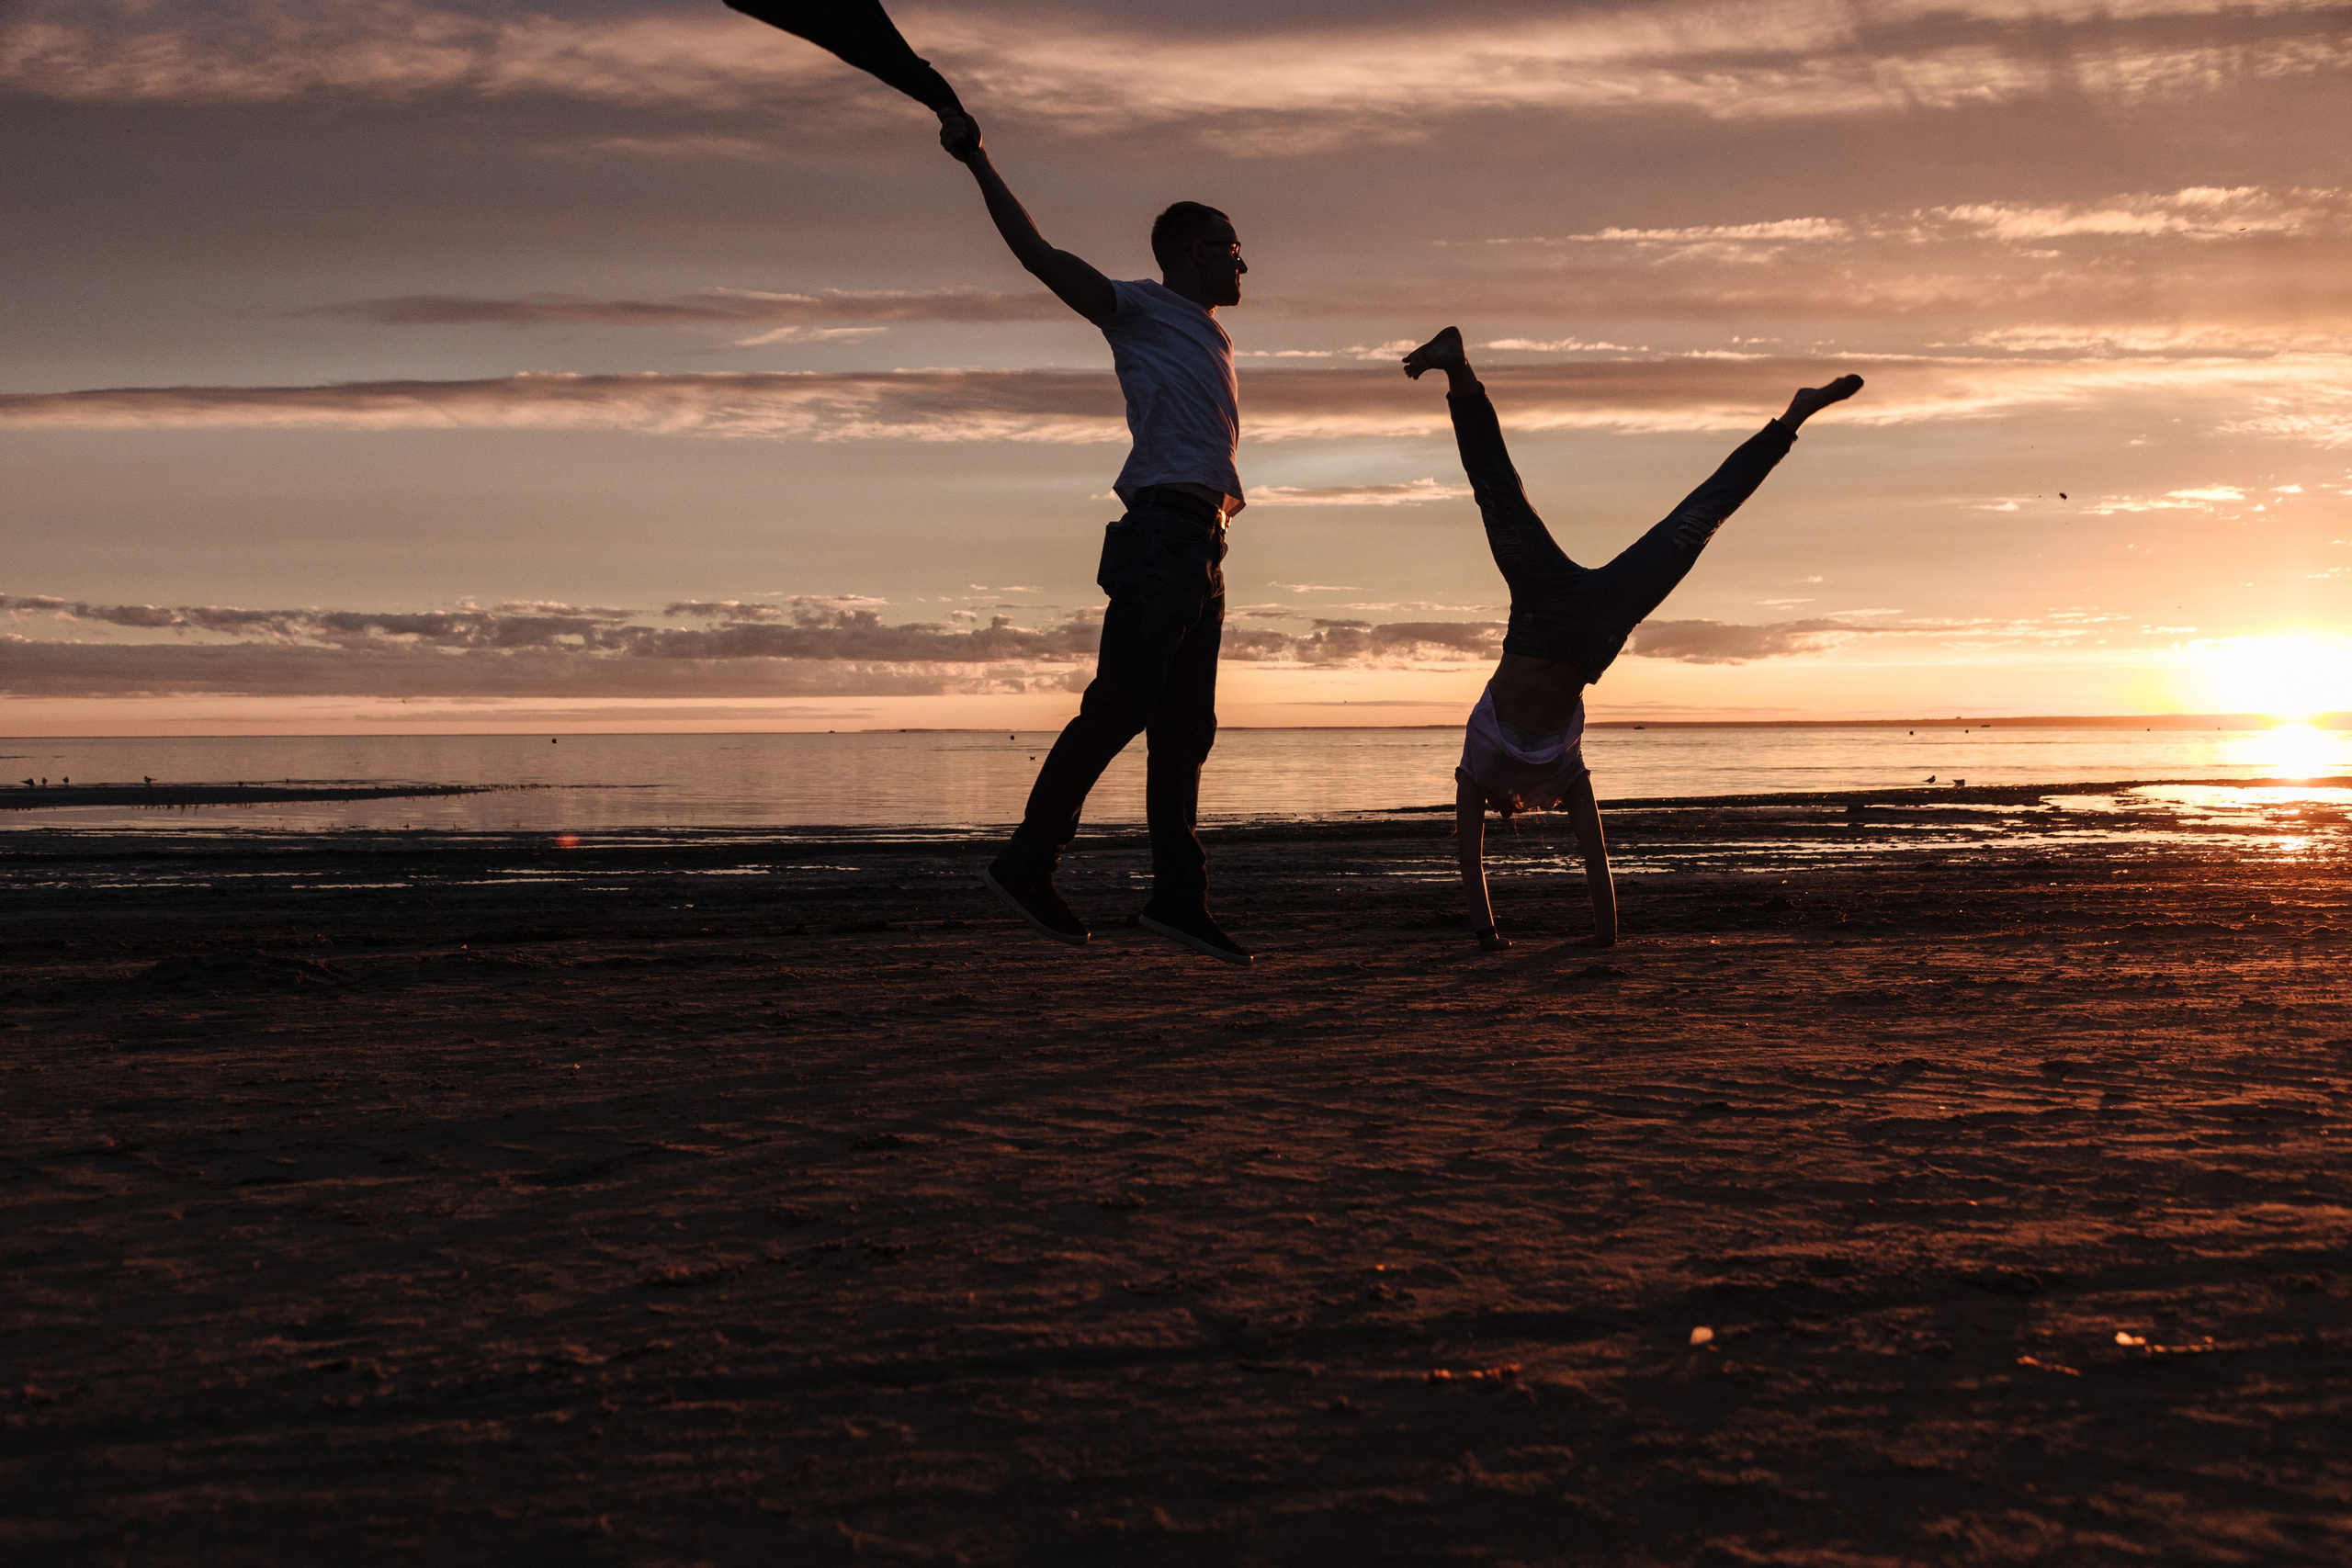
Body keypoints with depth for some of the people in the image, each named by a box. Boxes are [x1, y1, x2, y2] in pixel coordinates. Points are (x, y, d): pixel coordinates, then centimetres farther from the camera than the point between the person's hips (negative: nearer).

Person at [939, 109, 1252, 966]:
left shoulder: (1209, 338, 27)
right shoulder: (1139, 309, 1)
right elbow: (1041, 257, -7)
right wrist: (979, 164, -11)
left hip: (1201, 547, 9)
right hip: (1161, 534, -9)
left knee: (1186, 727, 6)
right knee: (1116, 709, -12)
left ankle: (1178, 895, 6)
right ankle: (1027, 862, -6)